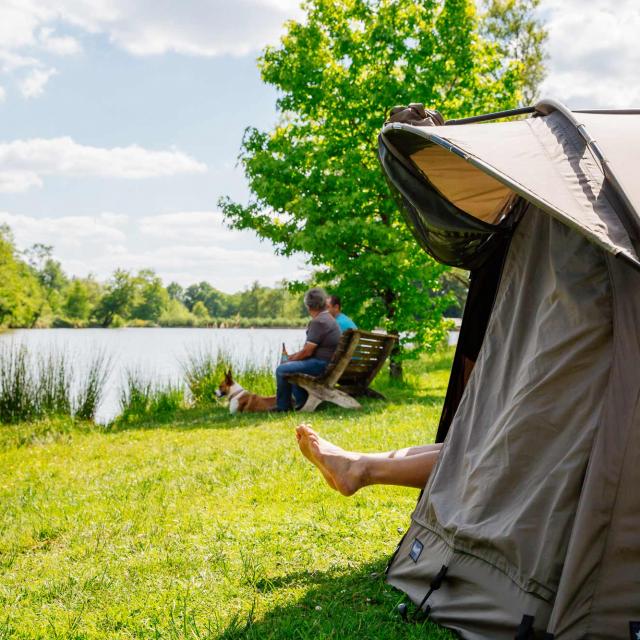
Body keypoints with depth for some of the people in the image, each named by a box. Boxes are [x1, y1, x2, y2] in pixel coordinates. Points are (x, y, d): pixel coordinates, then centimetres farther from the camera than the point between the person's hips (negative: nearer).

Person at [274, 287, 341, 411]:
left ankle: (282, 406, 2)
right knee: (291, 366, 28)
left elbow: (307, 351, -19)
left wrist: (292, 358, -3)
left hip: (320, 364, -11)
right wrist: (296, 355, 13)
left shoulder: (318, 322, -19)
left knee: (281, 370, -13)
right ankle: (302, 402, 24)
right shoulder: (328, 318, 15)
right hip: (328, 363, 11)